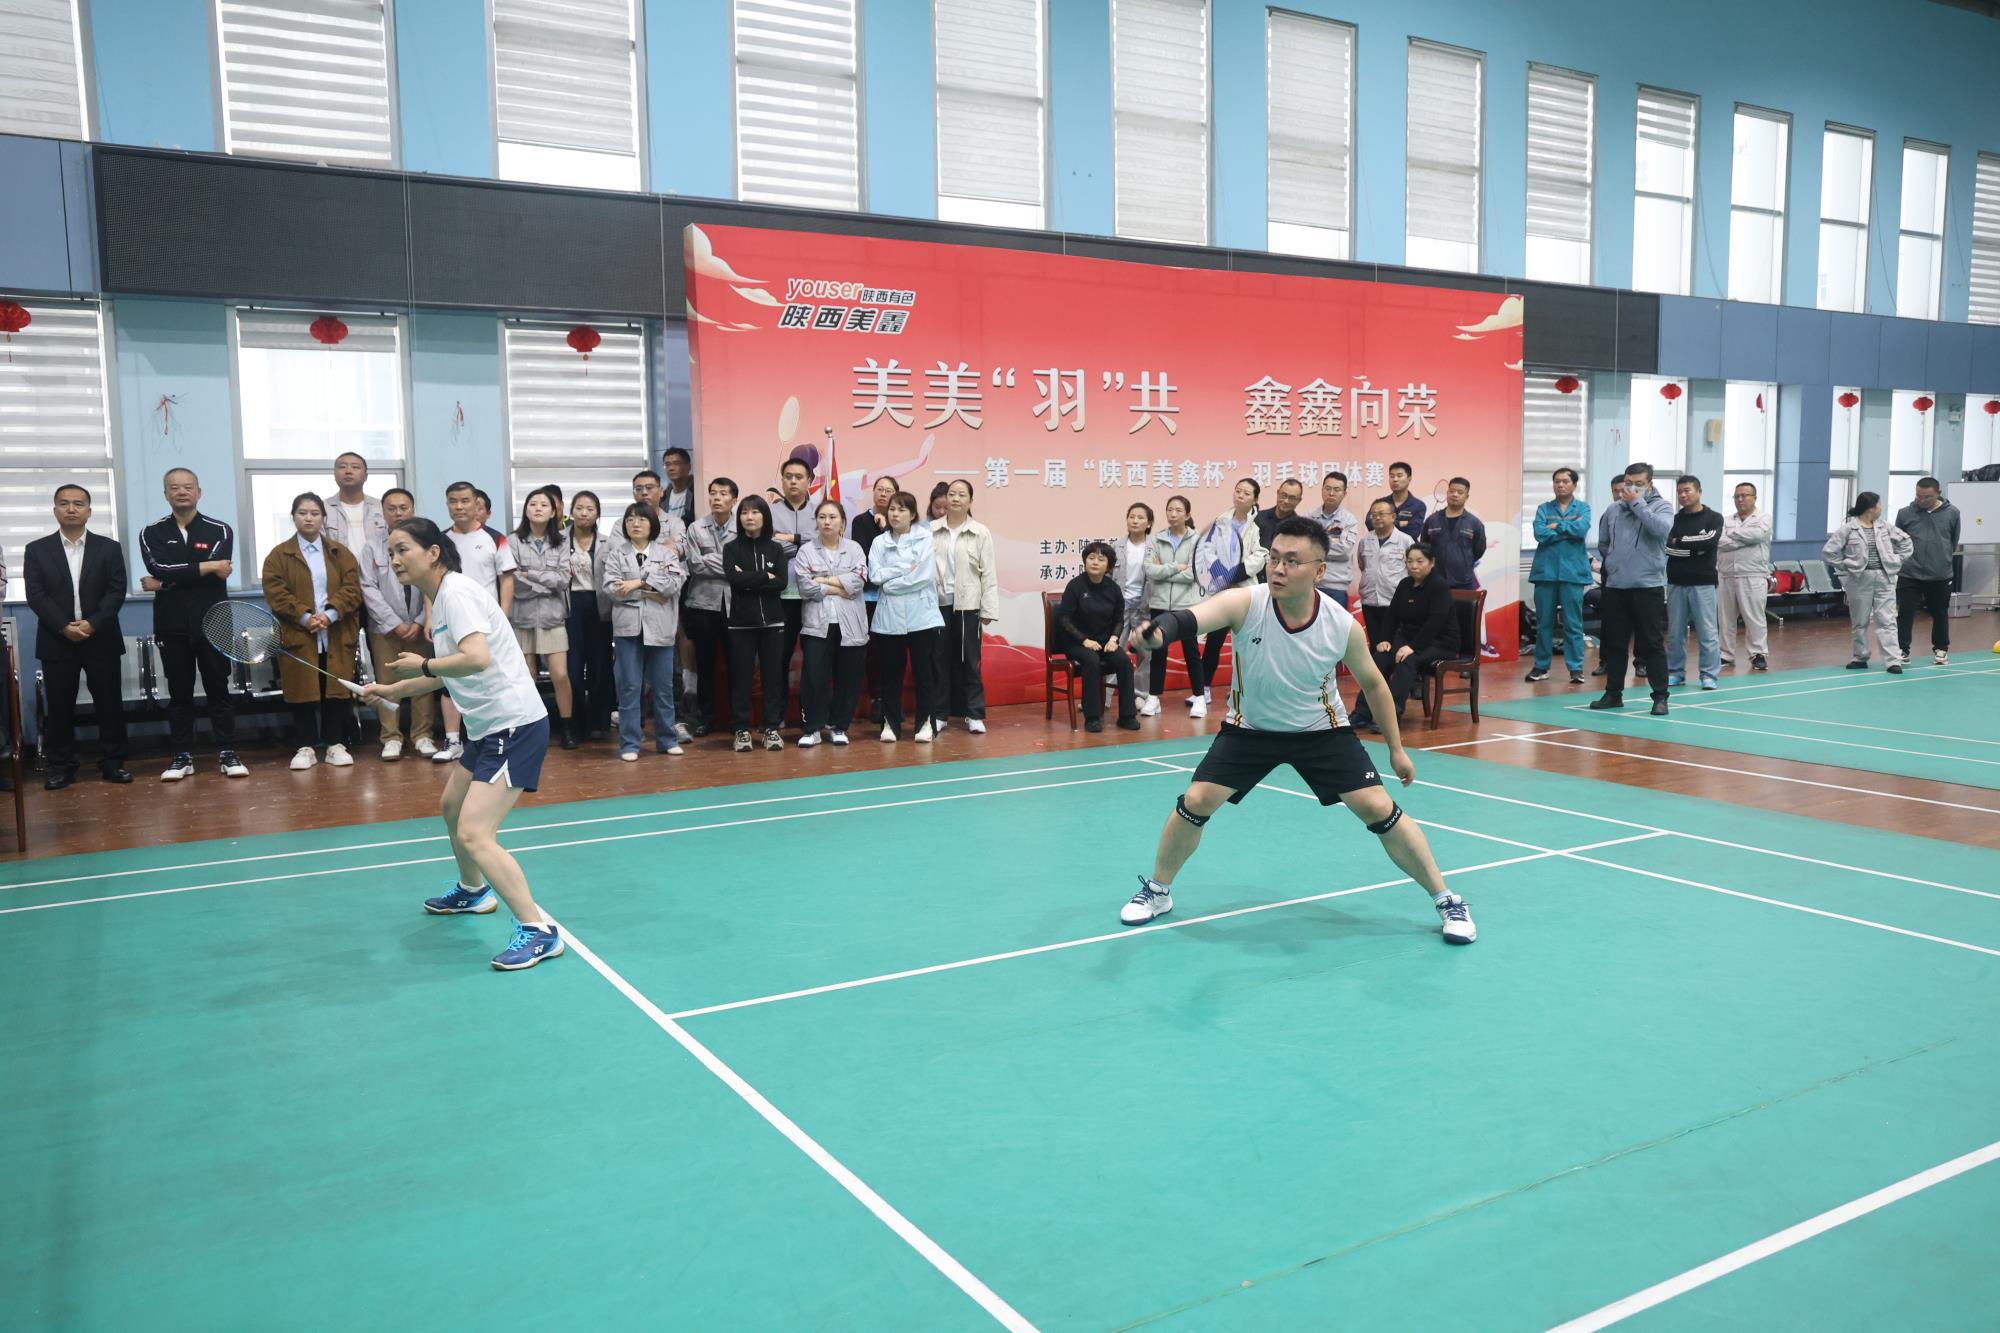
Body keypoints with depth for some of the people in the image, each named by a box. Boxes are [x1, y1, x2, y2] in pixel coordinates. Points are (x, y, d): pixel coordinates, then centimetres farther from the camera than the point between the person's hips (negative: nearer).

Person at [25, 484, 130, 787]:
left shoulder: (109, 548, 7)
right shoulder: (37, 550, 7)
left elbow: (116, 592, -2)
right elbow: (36, 595, -2)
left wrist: (92, 624, -14)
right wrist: (64, 627, -14)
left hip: (101, 640, 0)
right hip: (56, 642, 0)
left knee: (109, 703, 2)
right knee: (59, 706, 3)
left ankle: (112, 762, 11)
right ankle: (61, 767, 11)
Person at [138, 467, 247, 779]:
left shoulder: (220, 530, 4)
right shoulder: (151, 534, 8)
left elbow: (216, 574, -10)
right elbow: (158, 568, -11)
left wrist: (165, 583, -8)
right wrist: (206, 567, -13)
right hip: (172, 625, 1)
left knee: (219, 689, 3)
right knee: (179, 692, 7)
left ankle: (227, 754, 7)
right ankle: (183, 756, 12)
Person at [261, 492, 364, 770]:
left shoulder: (341, 554, 10)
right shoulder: (278, 555, 6)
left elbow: (351, 589, 0)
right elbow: (275, 593, -4)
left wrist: (330, 614, -15)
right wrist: (304, 617, -17)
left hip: (337, 637, 1)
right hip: (298, 637, -1)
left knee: (337, 691, 3)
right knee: (303, 693, 2)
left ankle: (335, 744, 12)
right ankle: (305, 747, 9)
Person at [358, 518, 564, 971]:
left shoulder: (457, 591, -16)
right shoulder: (439, 598, 13)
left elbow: (476, 659, -31)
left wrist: (423, 665, -16)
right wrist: (392, 689, 20)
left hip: (515, 725, -11)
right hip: (487, 727, 11)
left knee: (474, 834, -17)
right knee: (452, 806, 29)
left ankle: (539, 931, -12)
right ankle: (473, 891, 52)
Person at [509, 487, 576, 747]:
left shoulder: (561, 543, 6)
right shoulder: (514, 541, -1)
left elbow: (563, 580, -5)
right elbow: (513, 582, -9)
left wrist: (531, 574, -10)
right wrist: (549, 582, -8)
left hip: (552, 616, 1)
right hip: (522, 617, -1)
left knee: (560, 676, -5)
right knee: (526, 679, 5)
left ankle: (567, 728, 7)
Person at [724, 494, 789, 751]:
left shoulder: (775, 549, 6)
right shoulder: (731, 548, 3)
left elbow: (782, 582, -7)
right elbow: (734, 578, -14)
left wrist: (749, 580, -11)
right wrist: (765, 577, -9)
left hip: (772, 621, 1)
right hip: (741, 622, -1)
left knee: (773, 675, 3)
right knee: (741, 676, 1)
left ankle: (772, 728, 11)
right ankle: (742, 730, 8)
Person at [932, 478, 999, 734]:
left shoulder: (981, 533, 0)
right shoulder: (930, 531, 2)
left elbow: (989, 573, -1)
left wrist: (989, 610, -4)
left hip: (968, 604, -1)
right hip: (937, 603, 1)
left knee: (969, 660, 4)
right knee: (939, 660, 7)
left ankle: (974, 714, 12)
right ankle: (938, 713, 15)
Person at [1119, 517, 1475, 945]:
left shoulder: (1343, 626, -21)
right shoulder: (1245, 603, -28)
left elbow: (1372, 683, -2)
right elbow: (1198, 614, -50)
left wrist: (1396, 747, 5)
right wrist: (1162, 628, -73)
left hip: (1321, 729, 0)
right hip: (1249, 728, 0)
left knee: (1379, 810, -8)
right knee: (1195, 802, -8)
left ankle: (1446, 901, 11)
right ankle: (1157, 891, 18)